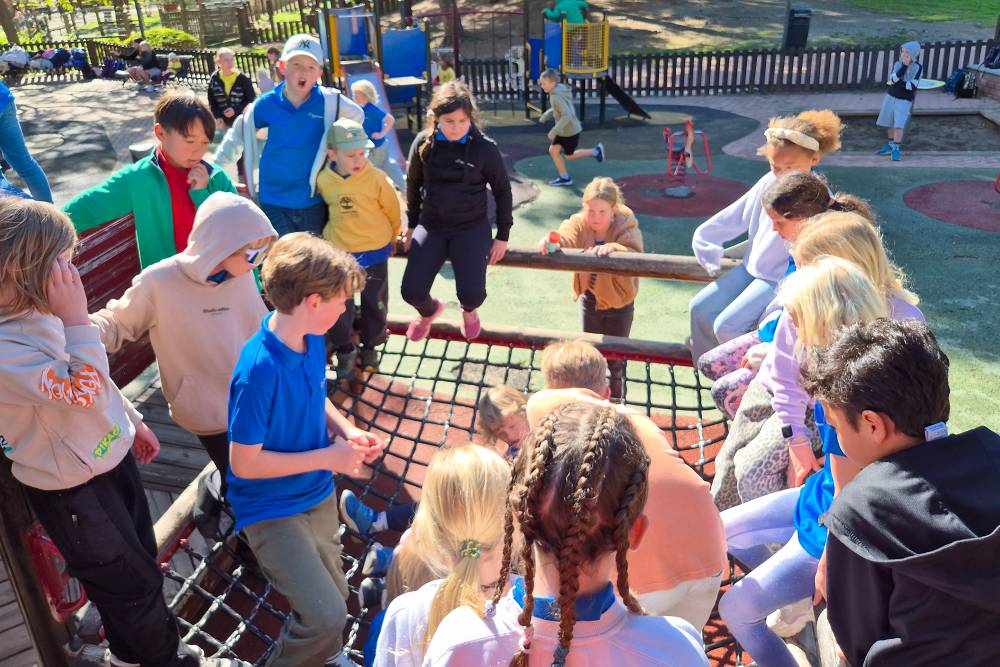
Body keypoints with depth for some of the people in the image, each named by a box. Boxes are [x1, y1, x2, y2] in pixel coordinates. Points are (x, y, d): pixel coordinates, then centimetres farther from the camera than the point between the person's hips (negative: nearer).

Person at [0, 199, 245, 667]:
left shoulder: (38, 309, -6)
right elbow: (84, 393, -34)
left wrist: (132, 422, 18)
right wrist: (77, 318, -35)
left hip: (111, 456, 8)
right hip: (73, 490, -8)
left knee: (140, 561, 26)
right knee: (133, 584, 13)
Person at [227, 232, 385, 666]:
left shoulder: (313, 339, -8)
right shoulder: (259, 370, -32)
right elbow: (244, 463, -24)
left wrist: (347, 432, -7)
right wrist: (329, 457, -21)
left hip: (318, 495, 7)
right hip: (272, 511, -7)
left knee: (333, 596, 21)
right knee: (326, 616, -15)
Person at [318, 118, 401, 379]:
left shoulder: (377, 178, -15)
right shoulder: (323, 180, -9)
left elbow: (392, 211, -1)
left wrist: (390, 238, 12)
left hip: (374, 252, -1)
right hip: (338, 252, 1)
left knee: (374, 303, 13)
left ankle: (370, 346, 35)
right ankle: (345, 352, 23)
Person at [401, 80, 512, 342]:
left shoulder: (485, 148, -12)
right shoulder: (424, 143, -6)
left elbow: (502, 191, -2)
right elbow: (413, 184, 9)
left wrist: (502, 236, -1)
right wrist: (411, 224, 14)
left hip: (472, 228, -2)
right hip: (431, 226, 2)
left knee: (472, 294, -16)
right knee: (411, 291, -8)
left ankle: (469, 311, 26)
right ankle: (429, 310, 33)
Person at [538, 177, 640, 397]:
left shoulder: (626, 226, -20)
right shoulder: (579, 223, -14)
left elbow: (634, 255, -38)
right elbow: (566, 238, -35)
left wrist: (612, 248, -57)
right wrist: (552, 240, -59)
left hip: (619, 303, -2)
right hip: (590, 299, 3)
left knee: (616, 357, 14)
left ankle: (616, 400, 38)